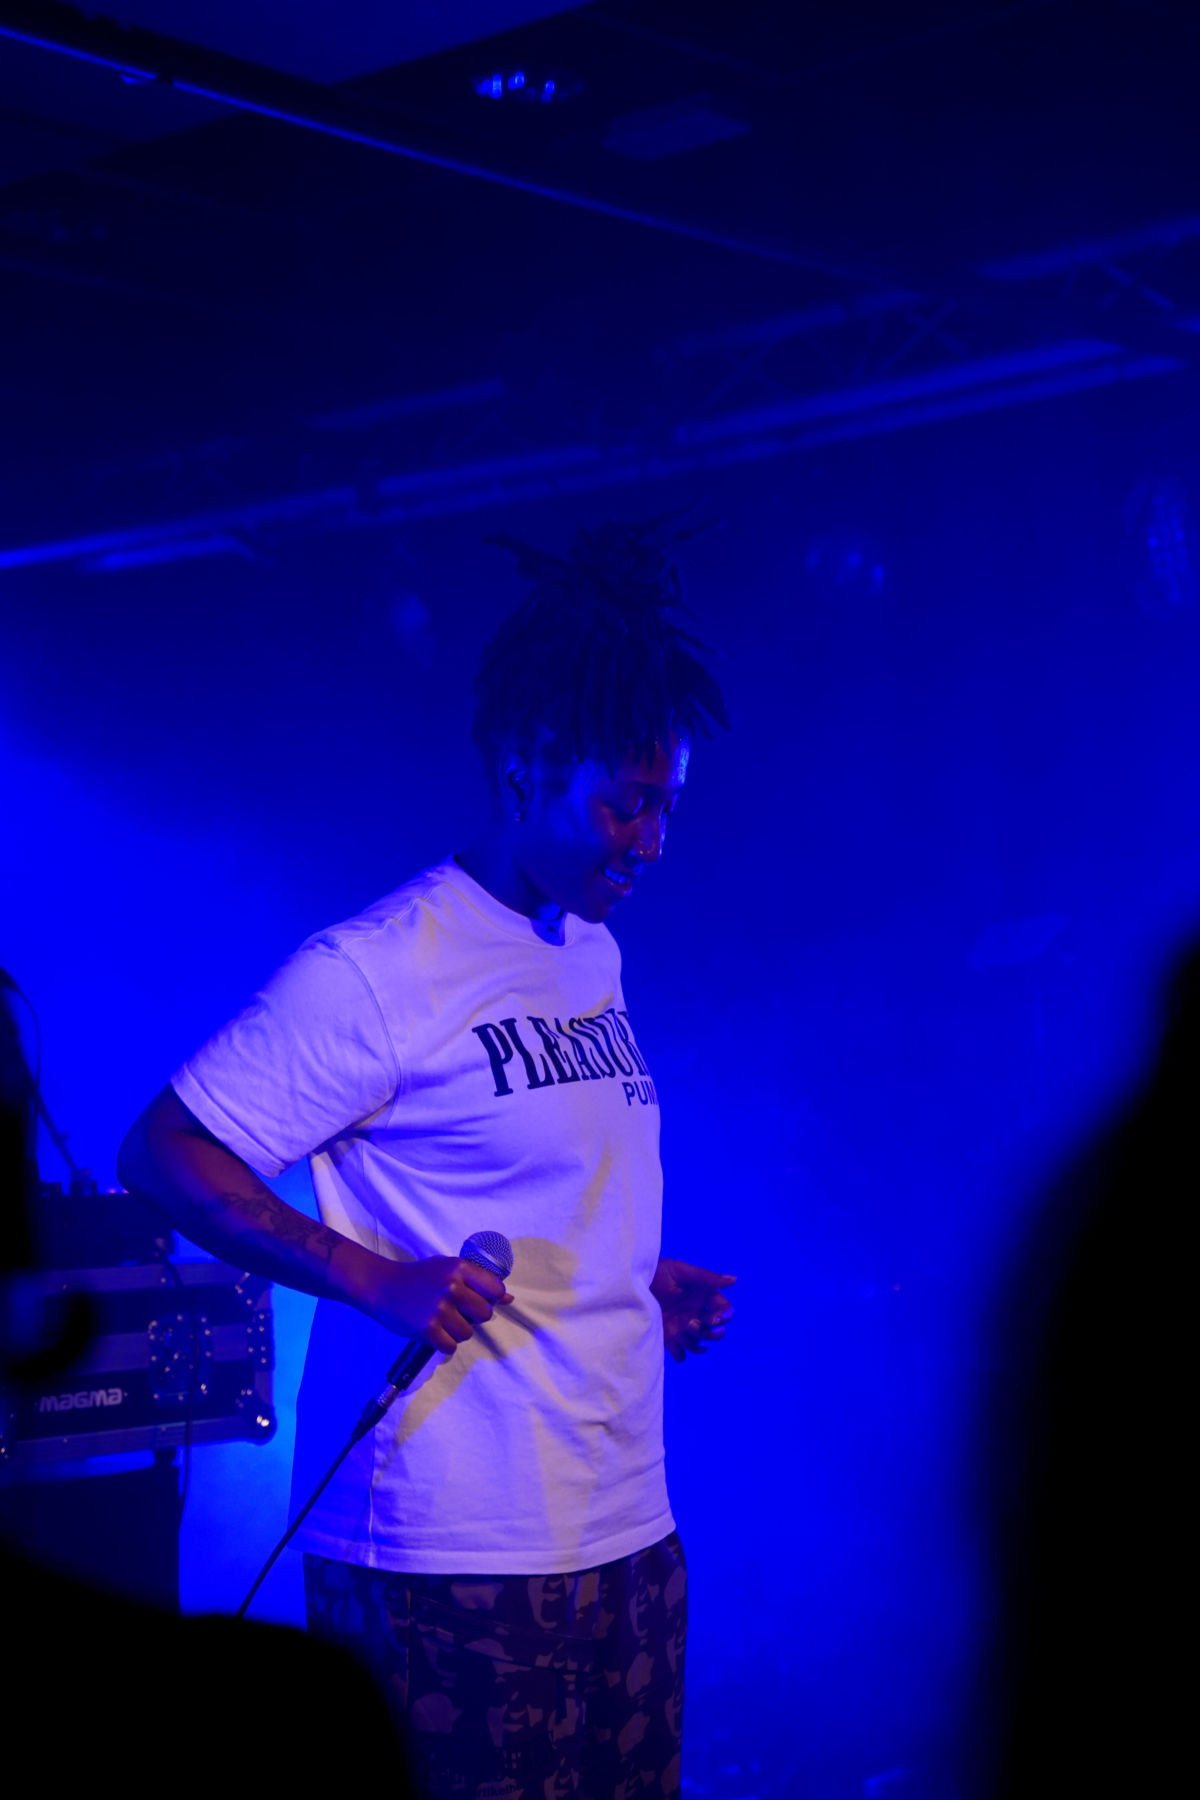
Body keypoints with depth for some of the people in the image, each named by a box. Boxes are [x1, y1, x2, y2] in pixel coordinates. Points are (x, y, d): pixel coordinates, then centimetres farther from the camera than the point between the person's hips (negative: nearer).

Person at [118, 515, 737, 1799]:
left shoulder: (595, 957, 15)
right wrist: (374, 1281, -21)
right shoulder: (376, 970, -11)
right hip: (447, 1561, -8)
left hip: (628, 1536, 8)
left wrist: (647, 1282, 9)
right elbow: (164, 1155, -13)